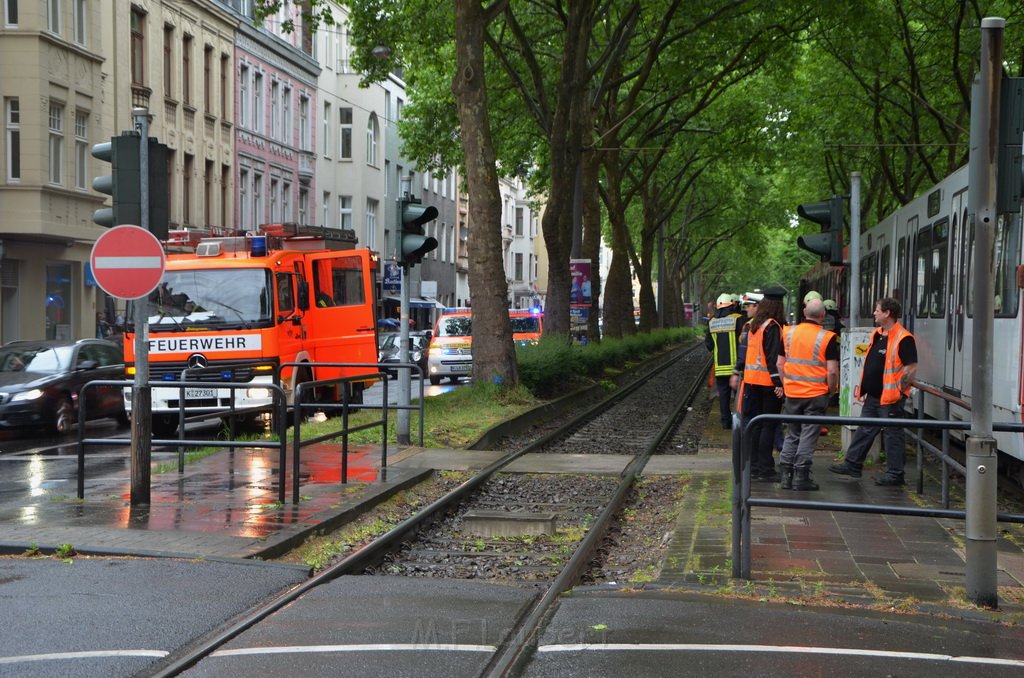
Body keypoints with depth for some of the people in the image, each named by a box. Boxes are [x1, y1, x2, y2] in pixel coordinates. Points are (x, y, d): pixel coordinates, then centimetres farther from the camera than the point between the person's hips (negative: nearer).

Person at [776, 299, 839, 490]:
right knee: (808, 436, 2)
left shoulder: (788, 333, 2)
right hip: (816, 394, -4)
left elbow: (780, 364, 8)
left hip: (792, 393, 4)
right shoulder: (827, 338, -11)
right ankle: (801, 478, 2)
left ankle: (786, 475, 13)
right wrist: (831, 391, 3)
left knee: (792, 435, 14)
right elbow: (832, 371, -12)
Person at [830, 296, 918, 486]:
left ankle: (895, 474, 8)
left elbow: (911, 367, -19)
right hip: (873, 396, 9)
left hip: (890, 398, -9)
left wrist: (899, 391, -19)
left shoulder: (903, 339, -16)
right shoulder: (877, 335, 12)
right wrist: (863, 388, 17)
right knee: (864, 430, 14)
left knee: (892, 434, 0)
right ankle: (853, 465, 22)